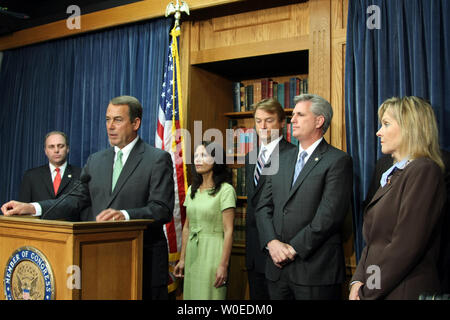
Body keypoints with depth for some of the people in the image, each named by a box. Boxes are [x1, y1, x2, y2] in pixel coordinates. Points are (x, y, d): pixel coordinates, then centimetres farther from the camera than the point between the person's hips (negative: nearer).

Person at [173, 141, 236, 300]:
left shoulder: (225, 190, -10)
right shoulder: (192, 190, 10)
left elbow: (228, 231, -13)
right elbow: (187, 227, 14)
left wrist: (223, 265, -16)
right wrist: (182, 259, 13)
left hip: (213, 252, -6)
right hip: (192, 253, 6)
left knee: (209, 295, 2)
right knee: (191, 294, 11)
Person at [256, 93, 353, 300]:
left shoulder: (338, 161, -6)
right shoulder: (282, 160, 14)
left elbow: (330, 215, -15)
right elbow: (263, 207, 9)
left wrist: (294, 248, -14)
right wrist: (272, 242, -7)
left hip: (316, 269, -5)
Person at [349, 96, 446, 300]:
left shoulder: (424, 171, -14)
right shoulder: (393, 174, 13)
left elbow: (406, 246, -21)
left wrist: (366, 292, -15)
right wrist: (358, 281, 1)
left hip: (404, 290, -8)